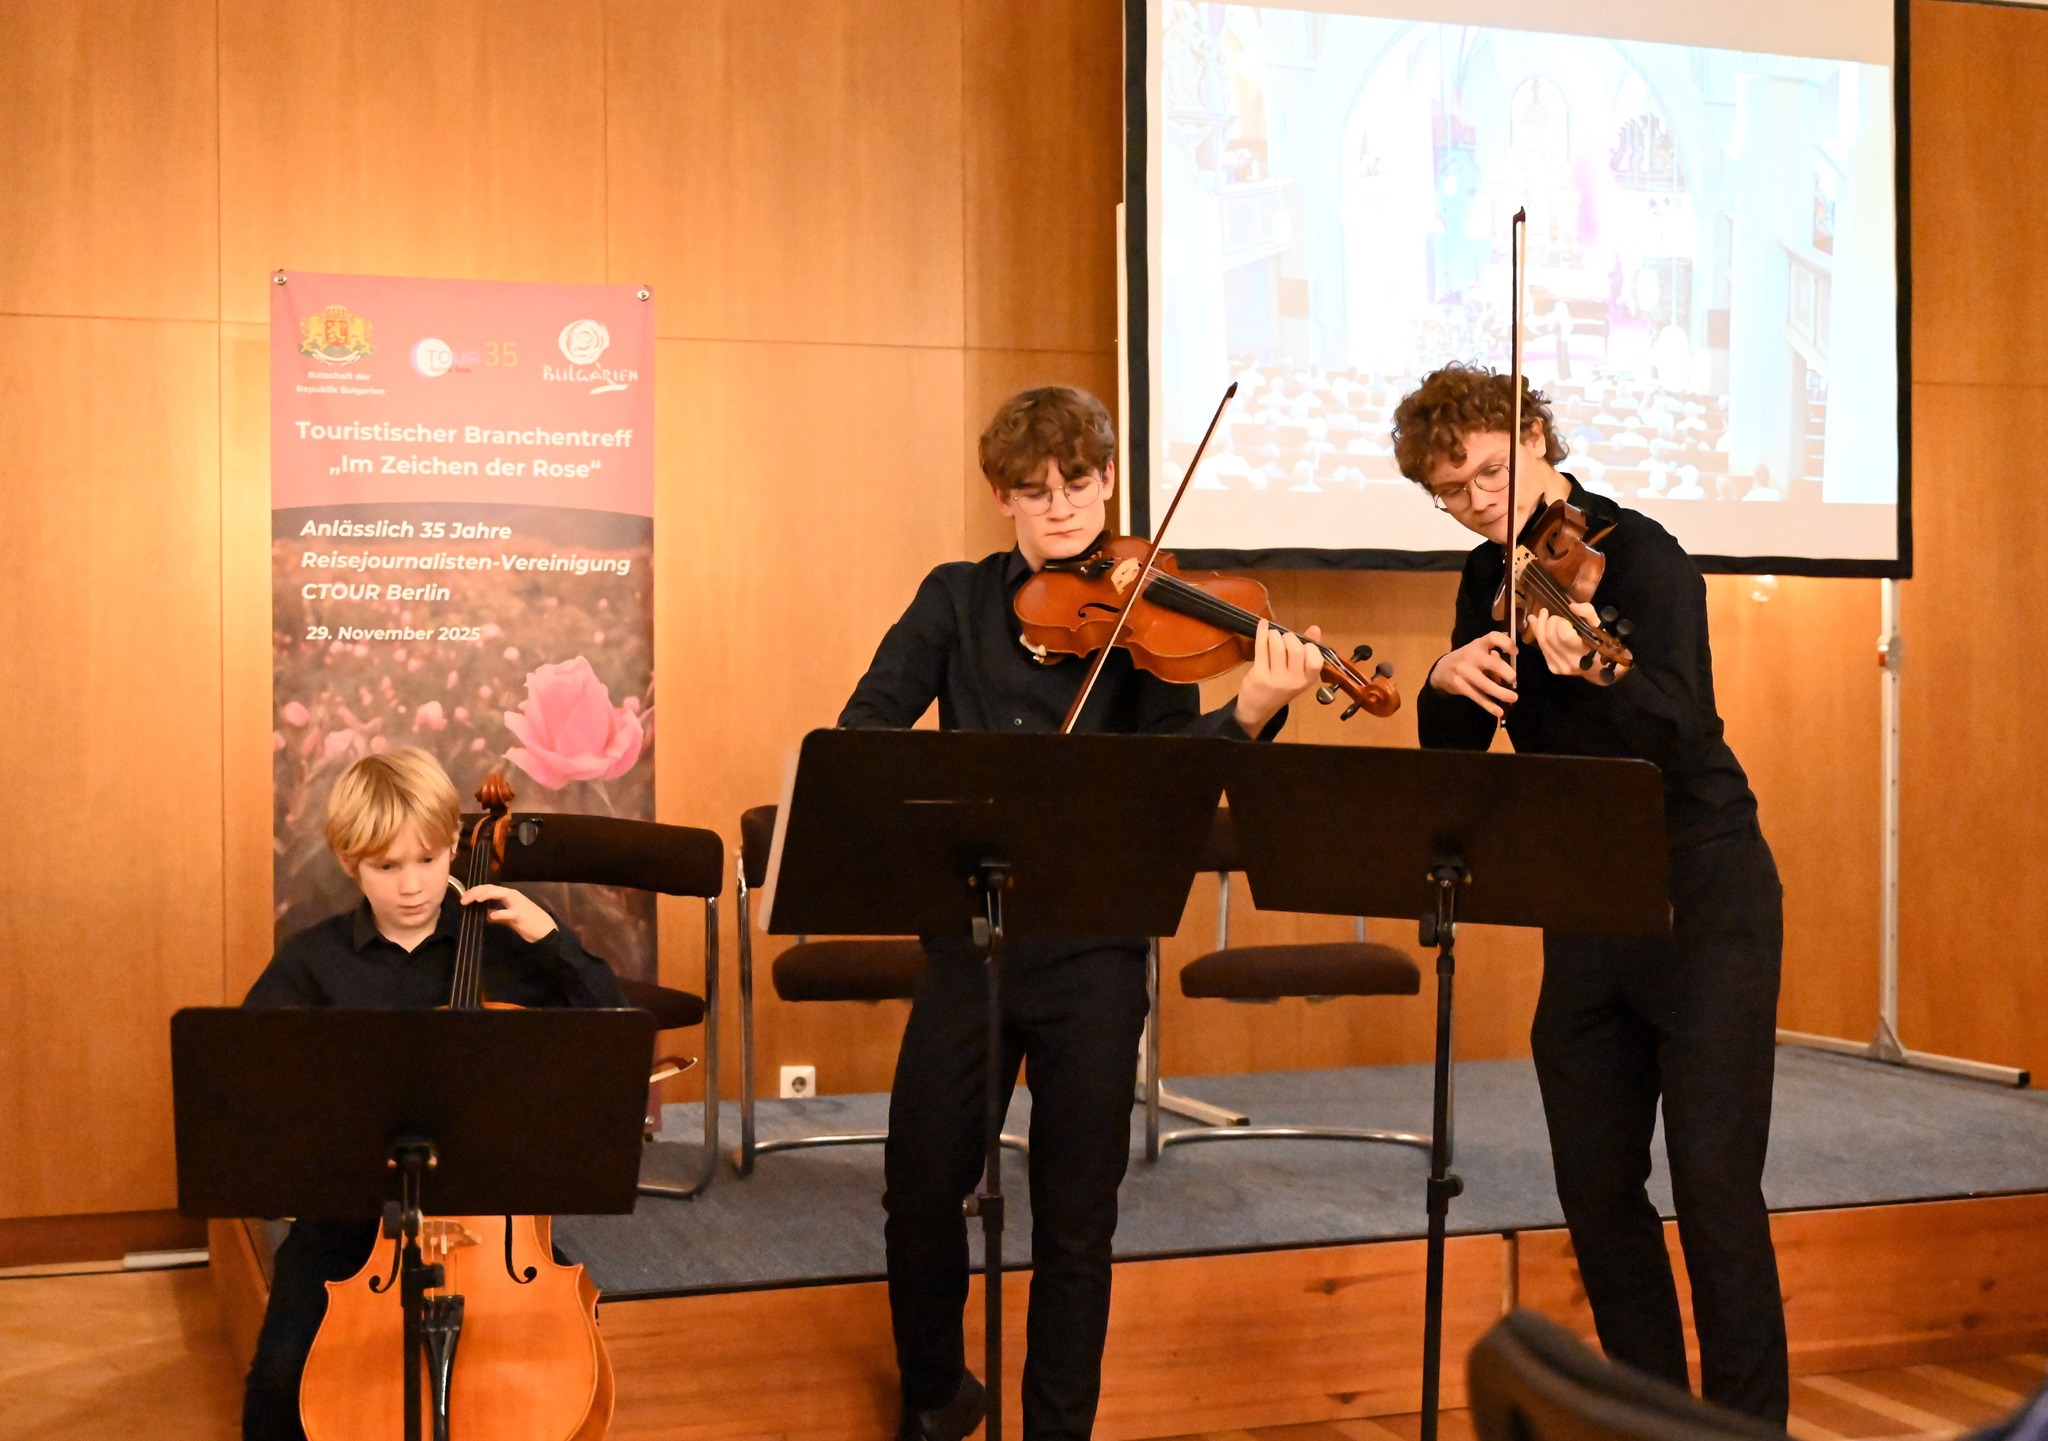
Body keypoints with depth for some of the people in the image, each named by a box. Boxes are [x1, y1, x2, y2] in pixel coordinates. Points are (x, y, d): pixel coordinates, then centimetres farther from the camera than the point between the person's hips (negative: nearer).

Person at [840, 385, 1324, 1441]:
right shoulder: (956, 599, 7)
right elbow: (864, 728, 0)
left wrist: (1249, 716, -34)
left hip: (1093, 946, -2)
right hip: (967, 933, 2)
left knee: (1077, 1207, 5)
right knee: (920, 1180, 7)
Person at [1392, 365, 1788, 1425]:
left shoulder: (1638, 554, -13)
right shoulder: (1490, 581, 8)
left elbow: (1683, 733, -26)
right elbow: (1452, 753, 5)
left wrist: (1595, 669, -45)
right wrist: (1446, 680, -16)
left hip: (1703, 899, -6)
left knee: (1714, 1177, -9)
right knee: (1595, 1182, 8)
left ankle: (1748, 1416, 4)